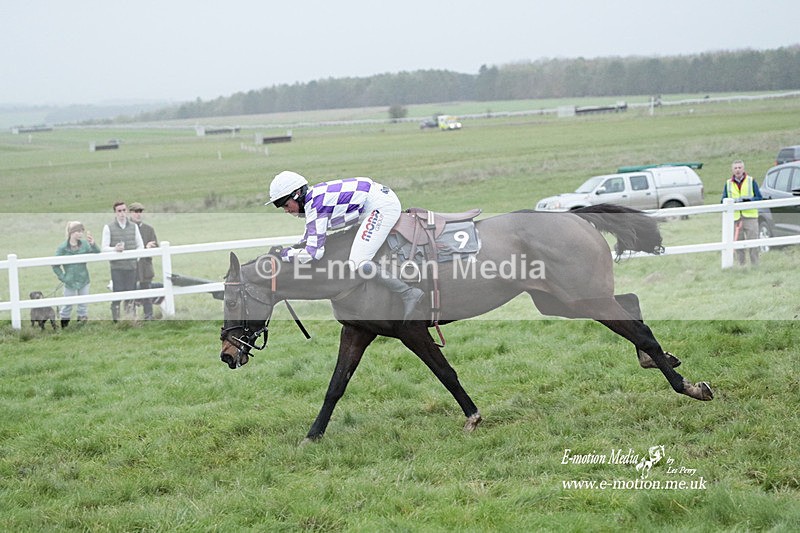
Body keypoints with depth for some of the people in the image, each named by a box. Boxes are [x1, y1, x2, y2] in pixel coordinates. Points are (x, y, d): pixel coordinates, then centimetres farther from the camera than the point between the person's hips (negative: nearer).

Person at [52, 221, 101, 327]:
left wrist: (93, 244, -34)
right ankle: (64, 326, 22)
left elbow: (97, 254, -16)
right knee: (67, 305, 8)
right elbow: (55, 265, -4)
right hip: (70, 282, -3)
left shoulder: (84, 244, -6)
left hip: (84, 281, 3)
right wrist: (62, 277, -9)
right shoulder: (62, 247, -12)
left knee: (83, 305, 13)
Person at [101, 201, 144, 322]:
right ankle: (115, 320, 0)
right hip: (117, 267, -3)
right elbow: (103, 247, -5)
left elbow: (140, 246, 12)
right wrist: (115, 249, -23)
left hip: (131, 266, 3)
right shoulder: (109, 227, 0)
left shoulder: (134, 227, 10)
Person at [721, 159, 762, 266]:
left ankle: (755, 265, -1)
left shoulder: (751, 181, 7)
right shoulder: (728, 184, 13)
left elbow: (759, 197, 3)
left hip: (750, 217, -2)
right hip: (735, 218, 2)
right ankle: (741, 265, 7)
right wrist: (733, 202, -10)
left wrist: (747, 200, -14)